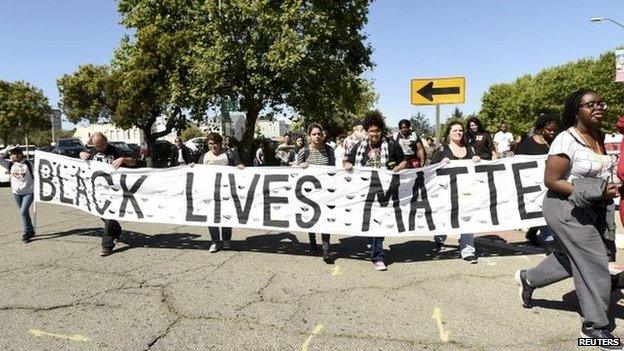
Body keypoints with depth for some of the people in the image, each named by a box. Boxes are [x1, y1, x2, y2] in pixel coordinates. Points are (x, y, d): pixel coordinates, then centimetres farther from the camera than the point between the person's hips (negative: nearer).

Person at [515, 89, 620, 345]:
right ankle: (595, 326, 13)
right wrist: (593, 194, -23)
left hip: (593, 210, 9)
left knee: (575, 257, 19)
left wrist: (607, 191, 6)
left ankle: (528, 278, 38)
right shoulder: (566, 141, -19)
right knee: (594, 264, -3)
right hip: (567, 208, -9)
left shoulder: (600, 137, 7)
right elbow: (551, 181, -21)